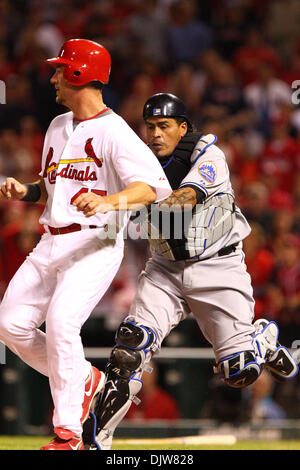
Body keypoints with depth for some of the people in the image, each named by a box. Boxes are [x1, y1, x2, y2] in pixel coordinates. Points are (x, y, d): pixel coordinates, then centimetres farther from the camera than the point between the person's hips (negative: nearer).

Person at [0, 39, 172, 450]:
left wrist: (108, 202, -37)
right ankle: (84, 379, 18)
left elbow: (155, 185, -21)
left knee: (61, 322, -25)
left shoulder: (114, 132, -9)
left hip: (96, 244, -8)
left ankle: (69, 433, -19)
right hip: (51, 244, 8)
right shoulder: (58, 126, 18)